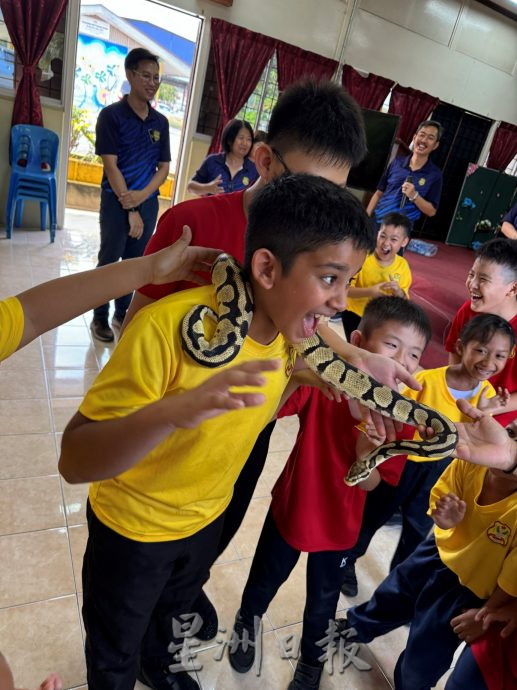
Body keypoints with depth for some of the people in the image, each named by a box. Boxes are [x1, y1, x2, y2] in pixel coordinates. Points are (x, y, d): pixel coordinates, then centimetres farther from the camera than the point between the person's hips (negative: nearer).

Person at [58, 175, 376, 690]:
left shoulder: (292, 333, -15)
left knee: (173, 612, 36)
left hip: (208, 518, 6)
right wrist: (179, 409, -54)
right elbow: (74, 462, -37)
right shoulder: (169, 326, -36)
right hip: (132, 528, -5)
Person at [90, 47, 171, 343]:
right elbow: (111, 166, -10)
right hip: (116, 201, -4)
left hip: (148, 202, 4)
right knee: (110, 260, 4)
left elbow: (164, 168, 6)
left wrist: (142, 196, -11)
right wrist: (130, 210, -14)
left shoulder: (161, 122, 7)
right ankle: (100, 317, 17)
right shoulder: (111, 115, -6)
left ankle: (122, 313, 26)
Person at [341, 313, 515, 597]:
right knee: (372, 514, 17)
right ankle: (347, 560, 44)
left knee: (419, 526, 24)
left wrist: (482, 414, -25)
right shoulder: (427, 379, -26)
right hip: (403, 460, -3)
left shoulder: (487, 394, -12)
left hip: (440, 468, 4)